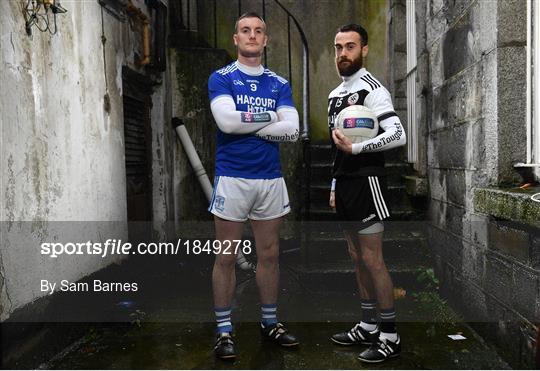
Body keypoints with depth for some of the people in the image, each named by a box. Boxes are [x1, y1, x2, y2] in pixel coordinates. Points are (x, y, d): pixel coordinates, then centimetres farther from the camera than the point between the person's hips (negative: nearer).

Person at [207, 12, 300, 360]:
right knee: (226, 257, 3)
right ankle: (224, 330, 17)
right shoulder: (220, 79, 2)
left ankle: (270, 322, 28)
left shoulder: (280, 84, 10)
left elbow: (292, 130, -4)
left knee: (270, 254, 11)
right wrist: (271, 116, -6)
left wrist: (244, 124, -8)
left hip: (271, 179, 4)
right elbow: (226, 121, -16)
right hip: (232, 178, -3)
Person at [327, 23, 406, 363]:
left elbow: (398, 135, -21)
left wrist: (355, 148, -22)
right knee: (358, 258, 13)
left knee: (372, 260, -5)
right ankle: (368, 326, 26)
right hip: (345, 183, 9)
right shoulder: (336, 94, 18)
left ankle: (390, 336, 9)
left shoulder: (372, 90, -9)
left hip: (367, 182, -9)